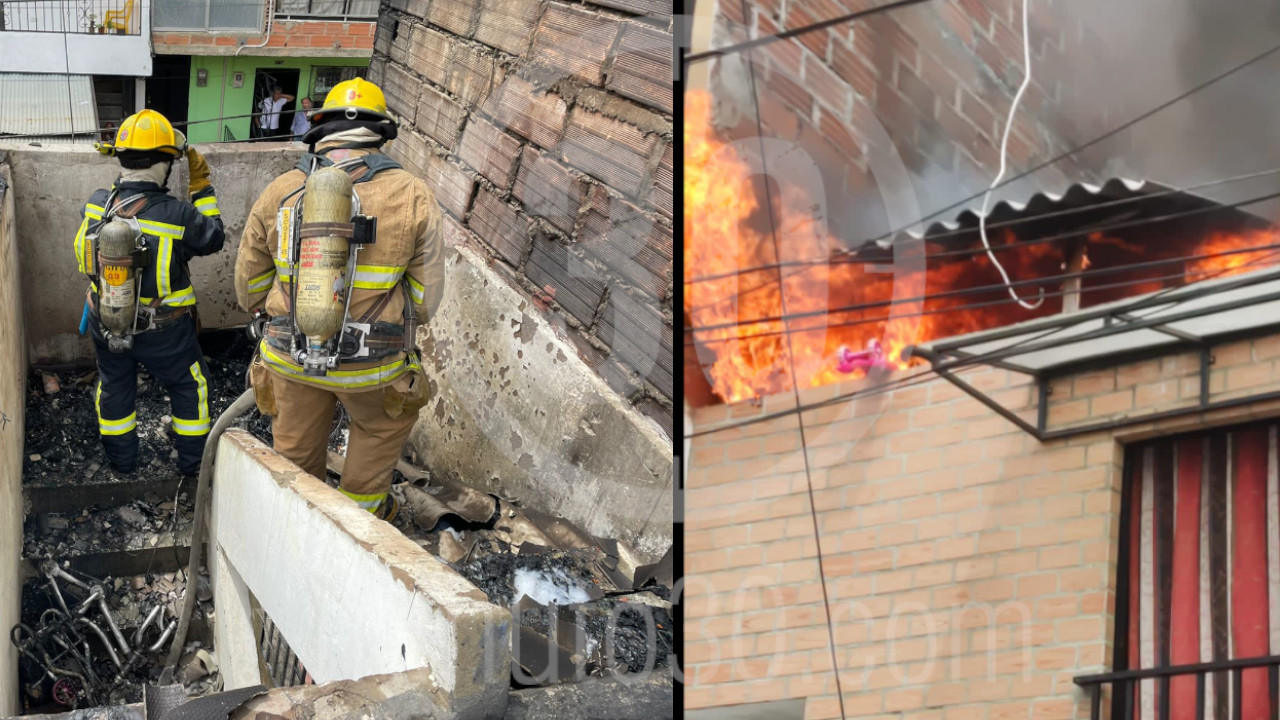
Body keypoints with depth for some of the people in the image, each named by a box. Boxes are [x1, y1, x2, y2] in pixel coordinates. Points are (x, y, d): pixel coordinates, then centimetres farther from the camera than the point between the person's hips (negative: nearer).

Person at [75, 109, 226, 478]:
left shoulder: (97, 204, -16)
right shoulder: (176, 215, -29)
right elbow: (213, 239, -9)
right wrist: (201, 186, -3)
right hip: (162, 332, -4)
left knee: (114, 386, 26)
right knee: (190, 385, 21)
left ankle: (121, 461, 41)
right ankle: (193, 461, 33)